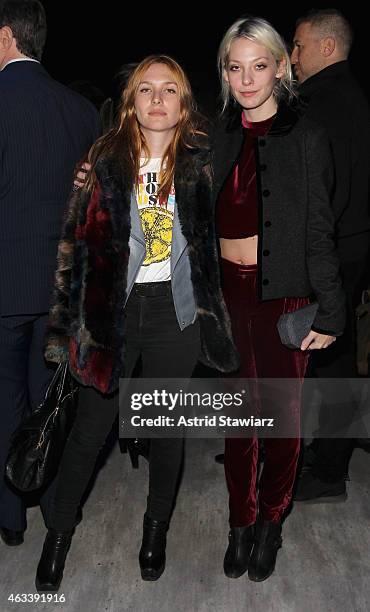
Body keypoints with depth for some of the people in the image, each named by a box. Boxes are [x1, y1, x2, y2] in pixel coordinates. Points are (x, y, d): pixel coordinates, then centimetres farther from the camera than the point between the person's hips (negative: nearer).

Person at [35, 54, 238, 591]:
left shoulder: (201, 163, 0)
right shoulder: (106, 159, -1)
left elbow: (217, 239, 3)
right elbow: (78, 239, -1)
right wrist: (67, 317, -3)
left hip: (175, 310, 1)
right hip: (114, 307, 0)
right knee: (90, 427, 7)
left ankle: (157, 526, 36)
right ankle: (59, 532, 28)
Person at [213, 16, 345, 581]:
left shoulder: (306, 139, -5)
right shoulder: (221, 138, 5)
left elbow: (319, 233, -6)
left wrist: (329, 314, -8)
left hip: (283, 296, -3)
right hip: (226, 293, 3)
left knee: (283, 409, 9)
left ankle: (271, 521, 30)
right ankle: (241, 522, 29)